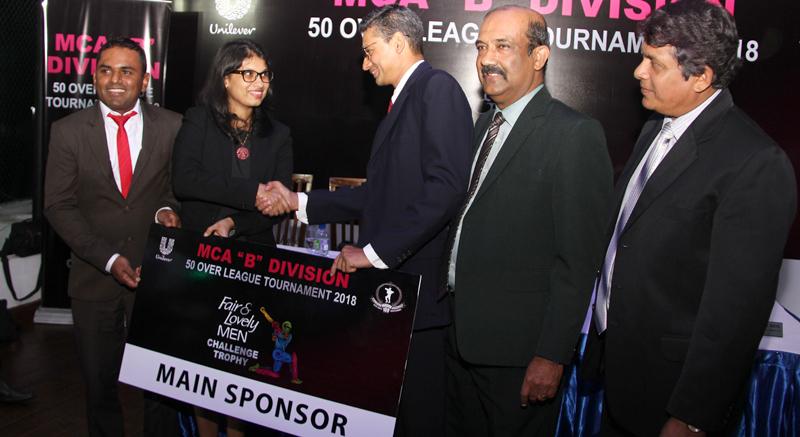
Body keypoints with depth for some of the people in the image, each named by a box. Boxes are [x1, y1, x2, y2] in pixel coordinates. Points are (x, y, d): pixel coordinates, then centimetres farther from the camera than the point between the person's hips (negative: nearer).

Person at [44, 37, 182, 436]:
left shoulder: (172, 126, -1)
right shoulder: (68, 130, -1)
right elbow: (59, 205, -3)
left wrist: (167, 208, -15)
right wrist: (109, 259, -12)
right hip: (94, 278, 1)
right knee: (99, 383, 16)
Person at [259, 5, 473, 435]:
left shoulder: (438, 88, -10)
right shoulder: (400, 102, 19)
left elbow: (446, 186, -22)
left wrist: (374, 252, -20)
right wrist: (299, 201, 18)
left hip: (416, 285, -9)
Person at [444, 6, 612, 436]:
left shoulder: (575, 134, -14)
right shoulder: (485, 124, 11)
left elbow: (578, 260, -17)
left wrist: (552, 355, -18)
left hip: (517, 350, -7)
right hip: (462, 336, 8)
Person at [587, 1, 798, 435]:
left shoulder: (756, 164, -20)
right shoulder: (656, 128, 7)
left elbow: (737, 306, -21)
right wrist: (603, 344, 11)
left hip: (674, 383, -7)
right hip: (619, 367, 7)